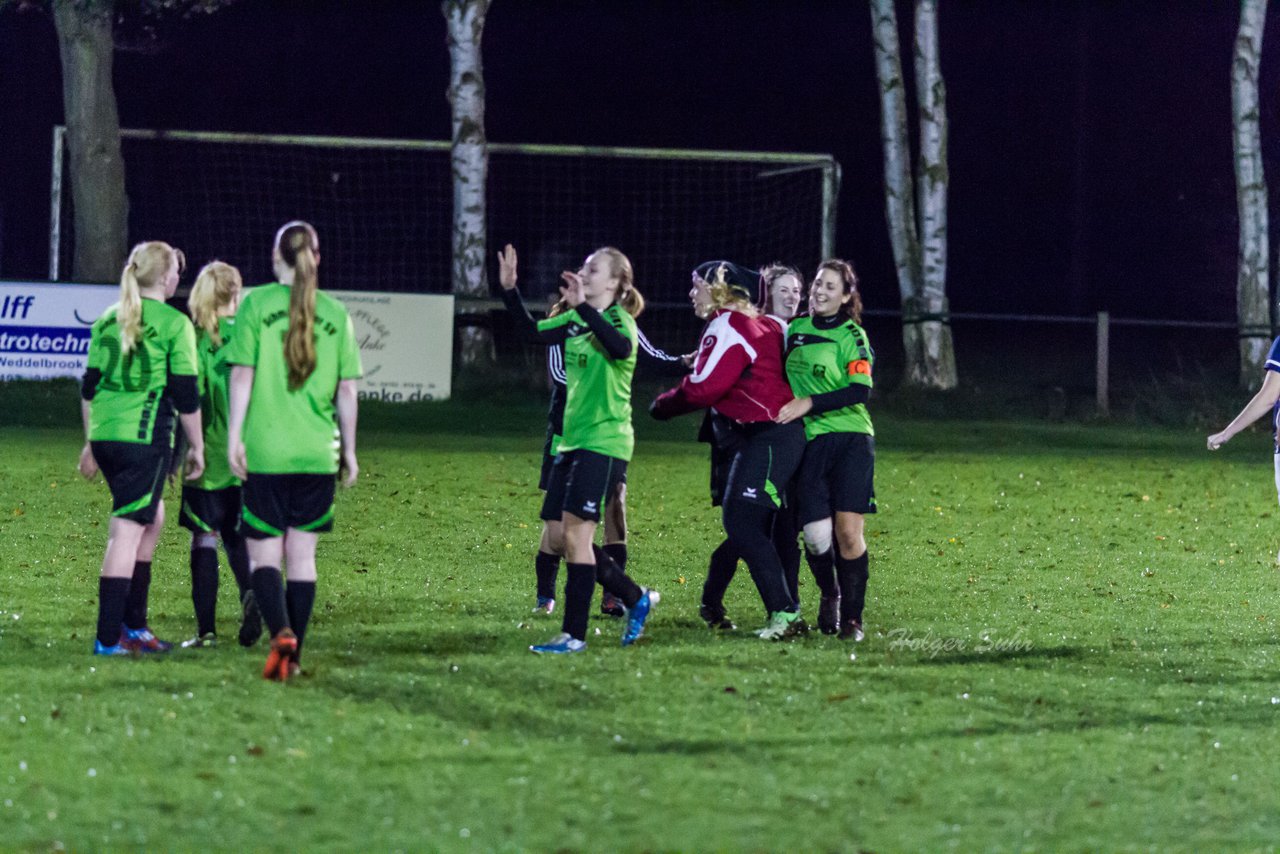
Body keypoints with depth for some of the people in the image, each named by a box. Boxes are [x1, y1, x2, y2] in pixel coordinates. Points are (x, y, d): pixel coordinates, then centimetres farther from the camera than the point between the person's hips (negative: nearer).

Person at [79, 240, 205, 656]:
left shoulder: (107, 321, 12)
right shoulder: (174, 324, -6)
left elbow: (89, 386, 16)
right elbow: (185, 393, -7)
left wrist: (90, 443, 25)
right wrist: (197, 446, 2)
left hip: (105, 435, 7)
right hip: (145, 437, -7)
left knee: (153, 516, 22)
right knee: (128, 531, -5)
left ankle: (134, 626, 22)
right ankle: (108, 637, -8)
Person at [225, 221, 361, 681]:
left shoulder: (256, 304, -2)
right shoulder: (335, 314, 5)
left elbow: (242, 375, -6)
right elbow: (347, 389, 6)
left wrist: (235, 436, -3)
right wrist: (349, 450, 14)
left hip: (265, 451, -2)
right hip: (317, 453, 2)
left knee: (263, 555, 3)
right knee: (302, 554, 10)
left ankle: (281, 633, -22)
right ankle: (293, 656, 10)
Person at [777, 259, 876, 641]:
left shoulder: (852, 336, -1)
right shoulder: (795, 329, 13)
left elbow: (860, 391, -12)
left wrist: (809, 404, -16)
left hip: (851, 440, -3)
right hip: (810, 444, 3)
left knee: (849, 532, -10)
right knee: (816, 535, -6)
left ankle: (852, 617, 3)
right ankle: (829, 594, 23)